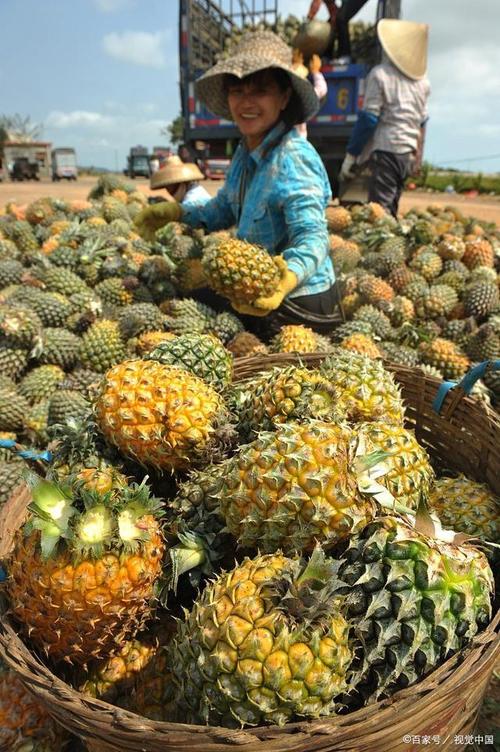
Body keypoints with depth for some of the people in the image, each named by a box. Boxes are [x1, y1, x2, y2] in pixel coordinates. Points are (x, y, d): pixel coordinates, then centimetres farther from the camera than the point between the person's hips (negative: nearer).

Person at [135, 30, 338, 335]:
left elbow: (312, 236, -33)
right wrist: (178, 213, 8)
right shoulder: (246, 152, 5)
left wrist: (287, 279, -53)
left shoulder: (293, 161, -24)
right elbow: (226, 208, 20)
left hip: (300, 306, -9)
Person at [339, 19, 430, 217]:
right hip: (408, 152, 7)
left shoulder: (380, 74, -7)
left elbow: (368, 118, -10)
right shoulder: (422, 80, 12)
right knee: (390, 211, 14)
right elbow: (421, 121, 19)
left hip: (385, 150, -7)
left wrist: (350, 155, -7)